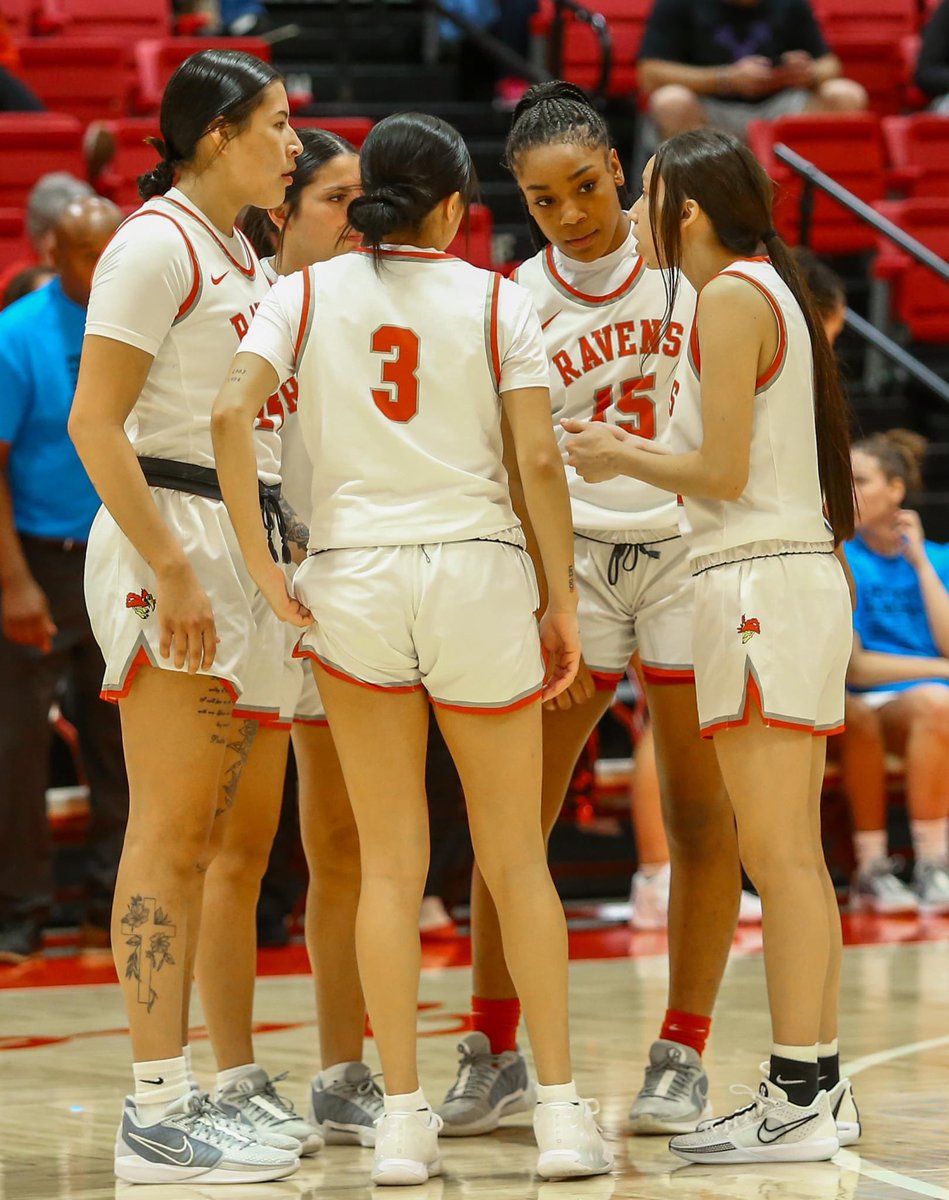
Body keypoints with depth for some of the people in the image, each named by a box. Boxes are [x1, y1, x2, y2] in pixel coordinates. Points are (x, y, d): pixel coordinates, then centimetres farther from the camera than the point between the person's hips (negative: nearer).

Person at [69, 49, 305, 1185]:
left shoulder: (245, 260, 18)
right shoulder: (157, 242, -9)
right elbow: (93, 423, -15)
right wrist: (171, 570, -21)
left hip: (242, 554, 9)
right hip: (169, 541, -9)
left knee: (196, 841, 9)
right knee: (167, 834, -9)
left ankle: (174, 1096, 13)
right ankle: (155, 1114, -9)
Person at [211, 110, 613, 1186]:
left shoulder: (305, 293, 4)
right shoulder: (495, 300, 2)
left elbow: (232, 413, -11)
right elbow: (539, 462, -5)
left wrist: (262, 569, -7)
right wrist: (565, 601, 3)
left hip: (351, 579, 1)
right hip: (478, 573, -1)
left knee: (390, 864, 7)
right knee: (516, 857, 8)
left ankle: (402, 1119, 3)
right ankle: (560, 1109, 6)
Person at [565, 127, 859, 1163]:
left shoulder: (732, 298, -11)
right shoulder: (766, 290, 18)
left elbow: (722, 471, -15)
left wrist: (620, 459, 0)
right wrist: (633, 454, 18)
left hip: (760, 585, -10)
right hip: (792, 575, 10)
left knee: (778, 851, -10)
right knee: (786, 854, 10)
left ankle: (797, 1099, -10)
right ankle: (816, 1087, 12)